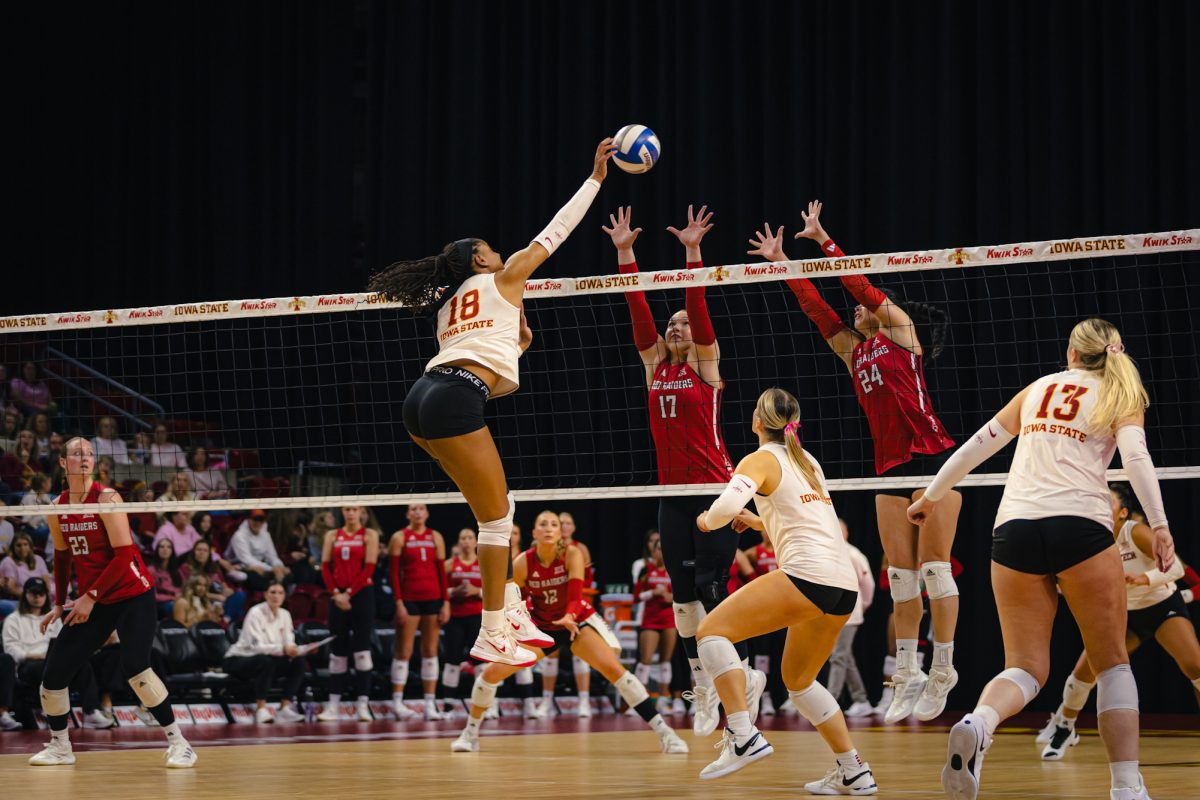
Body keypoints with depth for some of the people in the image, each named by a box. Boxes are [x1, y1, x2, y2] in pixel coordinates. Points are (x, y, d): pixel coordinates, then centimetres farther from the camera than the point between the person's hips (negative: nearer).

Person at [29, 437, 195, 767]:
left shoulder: (106, 498, -14)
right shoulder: (57, 508, 4)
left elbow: (123, 555, -18)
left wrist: (90, 597, -19)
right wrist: (59, 604, 14)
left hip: (132, 595, -6)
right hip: (93, 602, 6)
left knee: (134, 666, -24)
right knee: (54, 673, -1)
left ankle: (178, 743, -13)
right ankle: (59, 746, 21)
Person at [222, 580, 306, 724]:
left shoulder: (284, 614, 4)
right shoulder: (255, 613, -17)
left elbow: (289, 642, -2)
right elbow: (256, 646, -26)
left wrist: (293, 650, -27)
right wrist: (282, 649, -38)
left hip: (268, 660, 7)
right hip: (238, 660, -7)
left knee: (298, 662, -15)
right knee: (266, 661, -39)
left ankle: (285, 708, -20)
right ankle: (261, 710, -36)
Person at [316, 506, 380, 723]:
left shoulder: (369, 535, 1)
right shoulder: (332, 536, 11)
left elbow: (369, 568, -7)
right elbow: (325, 567, 6)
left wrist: (349, 593, -12)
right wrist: (336, 593, -7)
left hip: (361, 594, -3)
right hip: (338, 597, 3)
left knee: (361, 648, -7)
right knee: (337, 651, 4)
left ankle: (363, 704, -6)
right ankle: (333, 706, 7)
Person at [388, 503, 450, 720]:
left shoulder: (436, 537, 9)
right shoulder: (399, 538, 0)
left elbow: (442, 571, 8)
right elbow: (394, 573, -3)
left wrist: (446, 602, 1)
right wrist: (398, 602, -11)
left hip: (433, 598, 3)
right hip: (409, 598, -3)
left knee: (431, 651, 4)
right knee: (404, 651, -2)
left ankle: (430, 703, 5)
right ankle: (397, 701, 3)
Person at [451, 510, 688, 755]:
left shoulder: (572, 554, -20)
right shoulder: (522, 563, -16)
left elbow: (576, 592, -31)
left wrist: (570, 616, -50)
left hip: (578, 621, -2)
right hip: (541, 626, 2)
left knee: (614, 669, -24)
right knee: (491, 672, -10)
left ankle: (663, 731, -21)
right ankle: (470, 734, 11)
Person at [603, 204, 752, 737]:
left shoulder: (706, 364, 0)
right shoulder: (655, 366, 11)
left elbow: (698, 309, -12)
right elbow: (638, 310, 6)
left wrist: (692, 252, -20)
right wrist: (624, 254, 0)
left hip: (714, 491, -5)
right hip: (672, 493, 5)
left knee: (712, 589, -9)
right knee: (683, 592, 4)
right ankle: (702, 686, 10)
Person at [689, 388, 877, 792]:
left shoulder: (762, 460, 1)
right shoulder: (807, 461, 25)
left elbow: (728, 504, -16)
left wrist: (708, 520, 4)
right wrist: (759, 522, 40)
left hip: (807, 573, -8)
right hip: (845, 584, 8)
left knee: (712, 630, -6)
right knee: (798, 680, 22)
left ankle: (744, 737, -20)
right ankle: (854, 773, 16)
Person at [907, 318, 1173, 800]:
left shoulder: (1039, 388, 22)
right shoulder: (1119, 394, 13)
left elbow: (978, 445, 26)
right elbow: (1135, 455, -6)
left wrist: (932, 496, 38)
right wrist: (1159, 525, -14)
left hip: (1014, 528, 3)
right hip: (1081, 525, -3)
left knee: (1025, 668, 4)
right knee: (1112, 664, 9)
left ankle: (977, 725, -29)